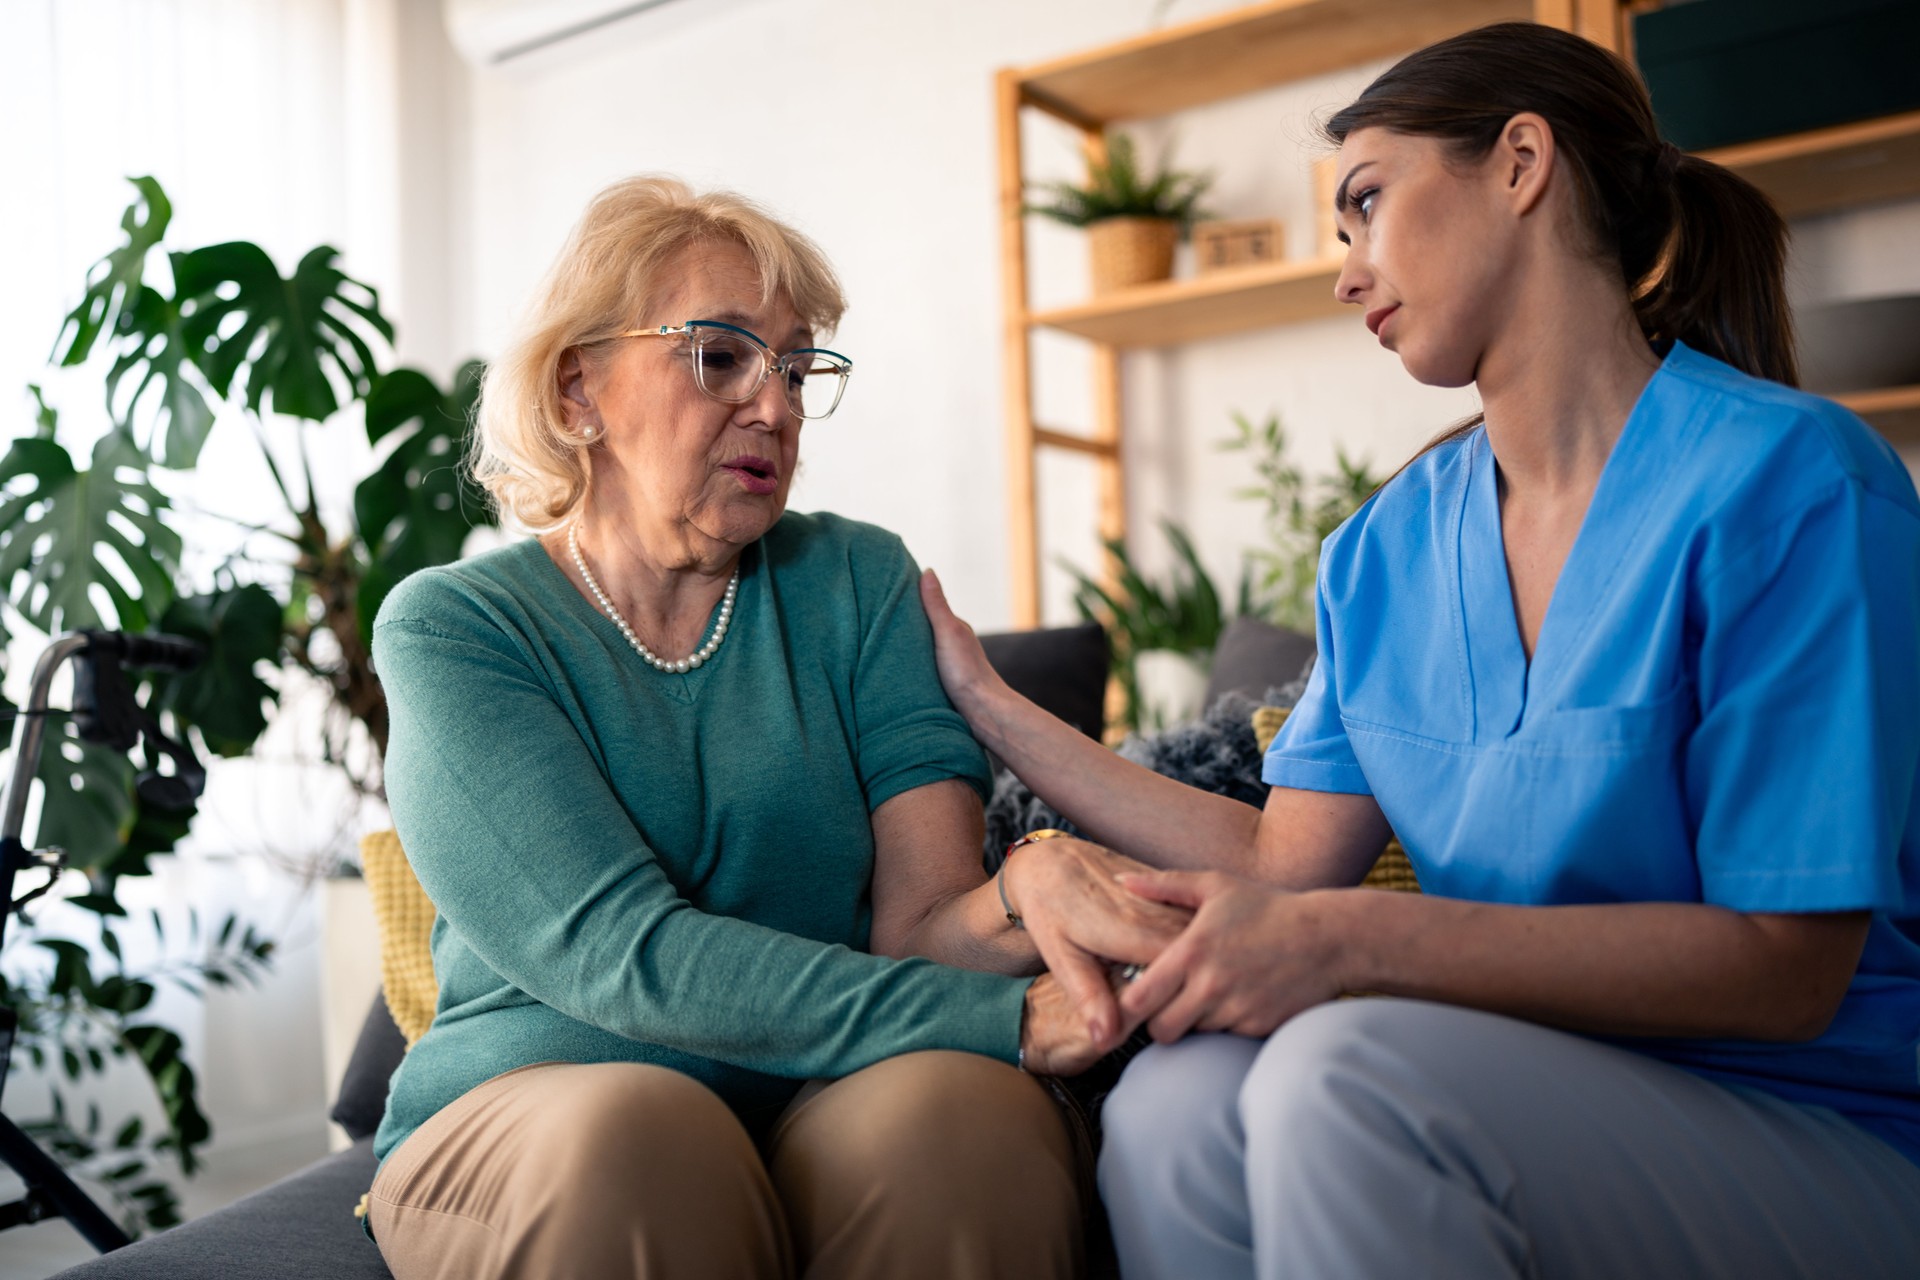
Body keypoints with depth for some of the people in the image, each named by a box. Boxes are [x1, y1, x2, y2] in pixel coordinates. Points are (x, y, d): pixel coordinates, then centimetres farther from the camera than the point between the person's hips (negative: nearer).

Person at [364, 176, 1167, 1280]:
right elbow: (624, 954, -19)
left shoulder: (856, 582, 3)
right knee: (629, 1130, -35)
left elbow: (919, 919, -5)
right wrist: (1006, 1018, -28)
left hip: (825, 1107, 2)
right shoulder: (451, 627, -5)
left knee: (958, 1104, -31)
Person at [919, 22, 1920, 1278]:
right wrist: (993, 707, -1)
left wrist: (1356, 939, -25)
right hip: (1526, 1101, 5)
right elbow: (1293, 866, 2)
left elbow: (1784, 965, -16)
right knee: (1175, 1105, -27)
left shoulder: (1787, 480, -12)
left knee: (1348, 1069, -33)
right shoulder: (1384, 550, 8)